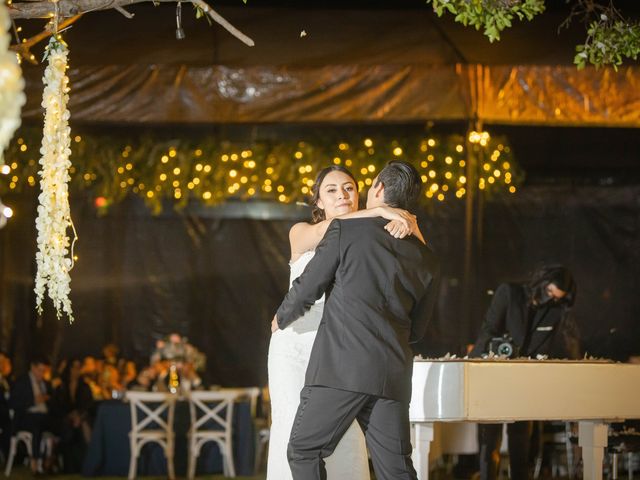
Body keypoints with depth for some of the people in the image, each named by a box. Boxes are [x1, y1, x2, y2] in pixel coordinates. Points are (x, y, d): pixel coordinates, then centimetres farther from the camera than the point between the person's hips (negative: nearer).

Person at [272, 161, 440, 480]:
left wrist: (282, 319, 25)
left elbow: (306, 290, 4)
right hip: (393, 378, 5)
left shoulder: (345, 230, -1)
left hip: (342, 368, -5)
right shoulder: (426, 259, 13)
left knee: (304, 452, 7)